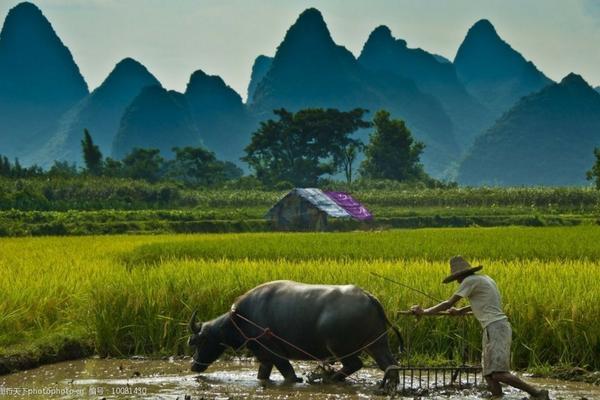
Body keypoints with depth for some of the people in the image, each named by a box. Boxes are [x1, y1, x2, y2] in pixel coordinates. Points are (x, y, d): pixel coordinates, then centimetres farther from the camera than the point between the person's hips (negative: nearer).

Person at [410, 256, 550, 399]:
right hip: (496, 328, 10)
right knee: (489, 375, 3)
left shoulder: (470, 281, -5)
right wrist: (459, 312, 49)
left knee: (498, 374, -17)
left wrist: (424, 312, 5)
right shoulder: (485, 279, 21)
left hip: (495, 328, -10)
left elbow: (449, 304, -5)